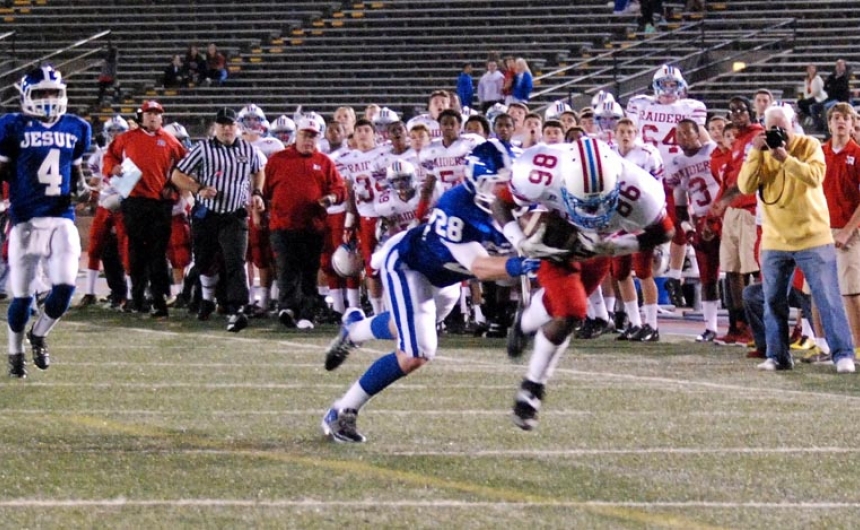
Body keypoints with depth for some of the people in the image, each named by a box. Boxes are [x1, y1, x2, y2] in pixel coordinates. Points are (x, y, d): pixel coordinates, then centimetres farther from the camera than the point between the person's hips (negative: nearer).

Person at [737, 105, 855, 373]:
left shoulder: (809, 146, -5)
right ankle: (777, 356, 15)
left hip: (813, 237, -4)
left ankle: (843, 354, -4)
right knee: (774, 301, 7)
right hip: (775, 241, 4)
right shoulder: (761, 153, 3)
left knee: (828, 298, -5)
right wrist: (756, 153, -18)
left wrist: (785, 157, -28)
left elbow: (814, 177, -22)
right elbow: (745, 186, -9)